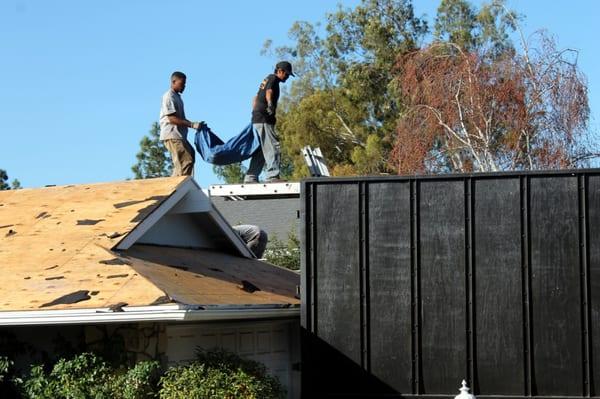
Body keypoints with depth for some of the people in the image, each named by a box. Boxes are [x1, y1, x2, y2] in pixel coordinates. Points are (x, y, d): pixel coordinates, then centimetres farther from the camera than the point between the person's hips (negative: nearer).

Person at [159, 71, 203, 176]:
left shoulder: (177, 96, 20)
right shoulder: (169, 96, -10)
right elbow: (172, 119, -19)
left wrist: (195, 124, 10)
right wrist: (192, 125, -21)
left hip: (179, 136, 10)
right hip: (172, 135, -10)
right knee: (185, 161, -15)